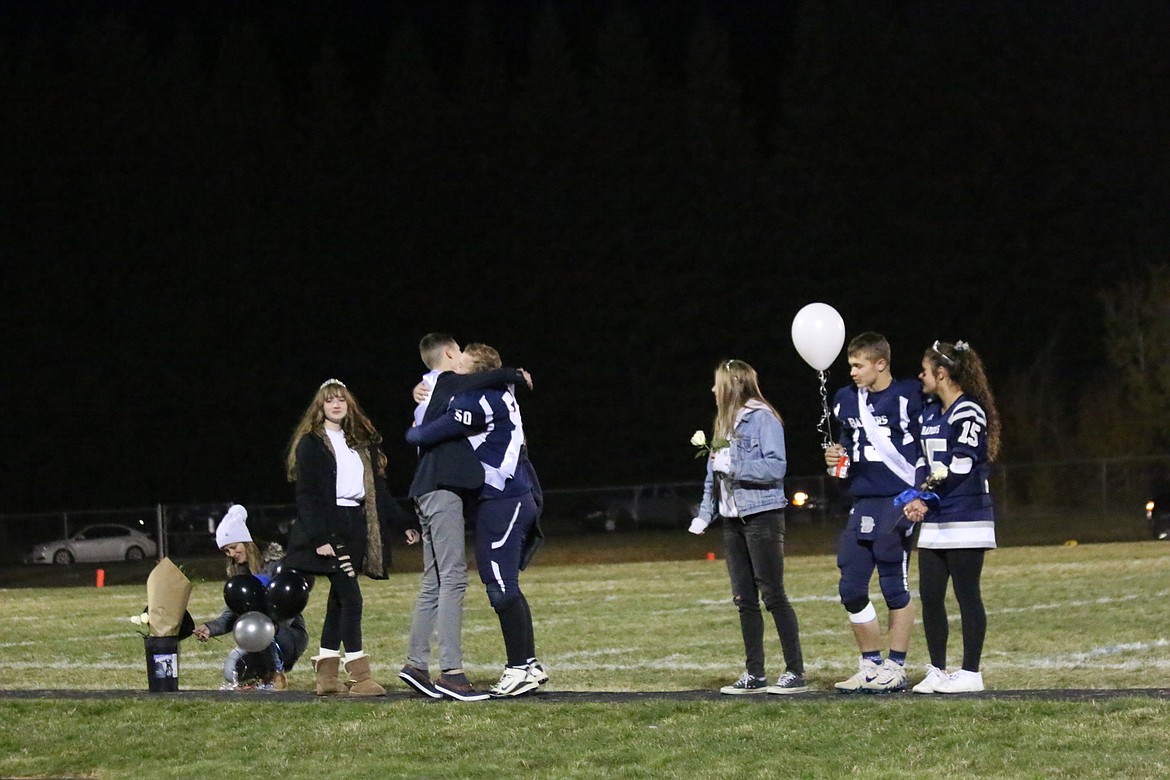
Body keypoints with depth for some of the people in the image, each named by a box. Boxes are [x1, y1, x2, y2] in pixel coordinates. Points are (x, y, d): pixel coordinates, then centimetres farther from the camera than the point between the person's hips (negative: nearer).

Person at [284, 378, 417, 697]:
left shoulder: (361, 442, 18)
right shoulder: (310, 443, -3)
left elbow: (378, 488, 19)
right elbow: (306, 494, -9)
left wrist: (402, 525, 13)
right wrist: (319, 537, -18)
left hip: (356, 527, 7)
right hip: (329, 529, -7)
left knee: (339, 599, 8)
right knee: (350, 598, -13)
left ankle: (326, 676, 11)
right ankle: (359, 676, -13)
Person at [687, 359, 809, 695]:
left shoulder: (762, 418, -9)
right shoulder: (725, 423, 17)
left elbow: (775, 466, -18)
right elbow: (714, 476, 19)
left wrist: (732, 465, -19)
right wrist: (704, 514, 12)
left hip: (762, 516, -8)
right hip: (734, 520, 8)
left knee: (772, 595, -8)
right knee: (744, 599, 7)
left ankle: (796, 673, -4)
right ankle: (755, 675, 11)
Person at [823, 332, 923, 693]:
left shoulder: (909, 396, -8)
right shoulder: (847, 400, 11)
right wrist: (836, 459, 4)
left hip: (898, 502, -6)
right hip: (862, 504, 6)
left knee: (895, 587, -1)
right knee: (851, 589, 5)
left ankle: (895, 667, 7)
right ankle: (871, 665, 16)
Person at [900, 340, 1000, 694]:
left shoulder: (968, 413, -10)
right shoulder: (929, 413, 17)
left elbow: (959, 468, -16)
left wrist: (927, 498, -13)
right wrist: (919, 499, 2)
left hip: (965, 517, -9)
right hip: (934, 522, 9)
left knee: (967, 596, -3)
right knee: (930, 596, 7)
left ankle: (970, 673, 1)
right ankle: (937, 672, 13)